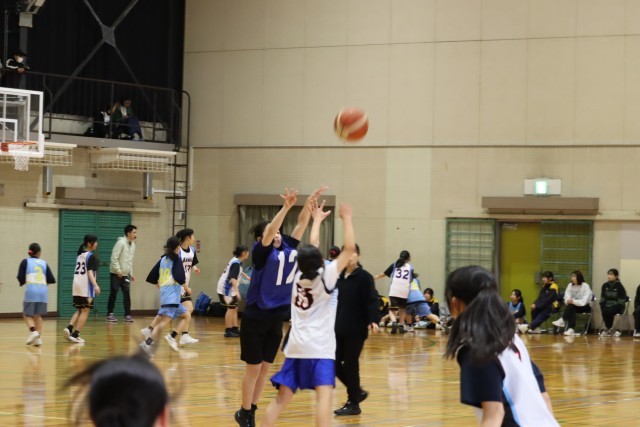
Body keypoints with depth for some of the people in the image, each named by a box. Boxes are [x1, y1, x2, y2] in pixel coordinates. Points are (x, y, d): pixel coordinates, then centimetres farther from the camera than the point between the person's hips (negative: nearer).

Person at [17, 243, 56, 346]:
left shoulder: (25, 262, 8)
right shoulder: (44, 263, 14)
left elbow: (20, 278, -1)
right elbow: (51, 280, 9)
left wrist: (23, 282, 20)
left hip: (31, 290, -3)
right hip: (43, 290, 3)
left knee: (27, 314, 6)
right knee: (37, 315, 15)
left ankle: (33, 331, -19)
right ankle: (39, 337, 5)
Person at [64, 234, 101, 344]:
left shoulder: (80, 255, 17)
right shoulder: (91, 256, -8)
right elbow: (90, 272, -19)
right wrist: (95, 285, -29)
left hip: (77, 286, 8)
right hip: (86, 287, -8)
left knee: (80, 310, 17)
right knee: (85, 311, 0)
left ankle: (69, 328, -3)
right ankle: (75, 334, -4)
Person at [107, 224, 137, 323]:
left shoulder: (133, 245, 9)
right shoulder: (121, 243, -15)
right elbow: (114, 258, -18)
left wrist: (131, 273, 13)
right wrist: (118, 270, -21)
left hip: (125, 274, 7)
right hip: (116, 273, -7)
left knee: (127, 294, 2)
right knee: (113, 293, -2)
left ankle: (127, 315, 5)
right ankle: (110, 314, 5)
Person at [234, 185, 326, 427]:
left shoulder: (289, 249, 4)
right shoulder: (261, 252, -12)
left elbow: (301, 223, 2)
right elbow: (269, 231, -28)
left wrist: (309, 202, -12)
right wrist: (286, 207, -38)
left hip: (276, 318, 6)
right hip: (256, 318, -6)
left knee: (265, 368, 12)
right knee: (253, 368, 1)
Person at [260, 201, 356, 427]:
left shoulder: (299, 276, 10)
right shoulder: (325, 278, -6)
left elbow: (311, 248, 24)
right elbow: (349, 249, -6)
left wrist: (317, 220, 34)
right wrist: (346, 220, 3)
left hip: (296, 347, 7)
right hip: (320, 348, -6)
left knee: (282, 397, 9)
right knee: (324, 394, -17)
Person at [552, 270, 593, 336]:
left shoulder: (585, 286, -14)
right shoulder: (570, 285, 1)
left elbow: (584, 301, -21)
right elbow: (567, 298, -6)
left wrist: (573, 301, -34)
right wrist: (568, 301, -30)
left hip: (585, 307, -4)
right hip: (573, 307, 4)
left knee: (571, 306, -33)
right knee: (571, 310, -33)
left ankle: (562, 321, -35)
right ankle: (571, 329, -44)